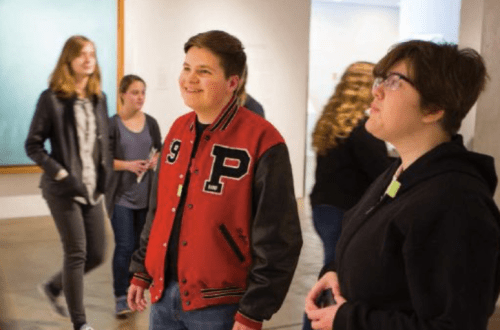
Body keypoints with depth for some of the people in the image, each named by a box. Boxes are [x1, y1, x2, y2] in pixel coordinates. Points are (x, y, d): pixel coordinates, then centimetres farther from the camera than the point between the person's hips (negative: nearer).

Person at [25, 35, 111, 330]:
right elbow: (33, 145, -8)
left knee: (97, 254, 9)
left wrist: (106, 180, 6)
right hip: (64, 190, -6)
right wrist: (60, 173, -16)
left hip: (93, 190, 6)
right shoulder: (52, 98, -8)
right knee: (77, 253, -2)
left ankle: (54, 287, 36)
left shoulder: (99, 98, 9)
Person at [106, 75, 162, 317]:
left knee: (140, 245, 11)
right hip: (121, 194, -4)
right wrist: (128, 165, -22)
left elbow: (160, 149, 14)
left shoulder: (150, 123, 4)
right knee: (124, 246, -7)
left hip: (146, 194, 4)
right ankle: (120, 297, 3)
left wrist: (155, 159, -8)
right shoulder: (113, 124, -7)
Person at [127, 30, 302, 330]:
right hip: (163, 294, 6)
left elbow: (277, 238, -14)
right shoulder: (179, 130, 6)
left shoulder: (261, 140, -15)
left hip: (220, 304, -6)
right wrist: (142, 271, 16)